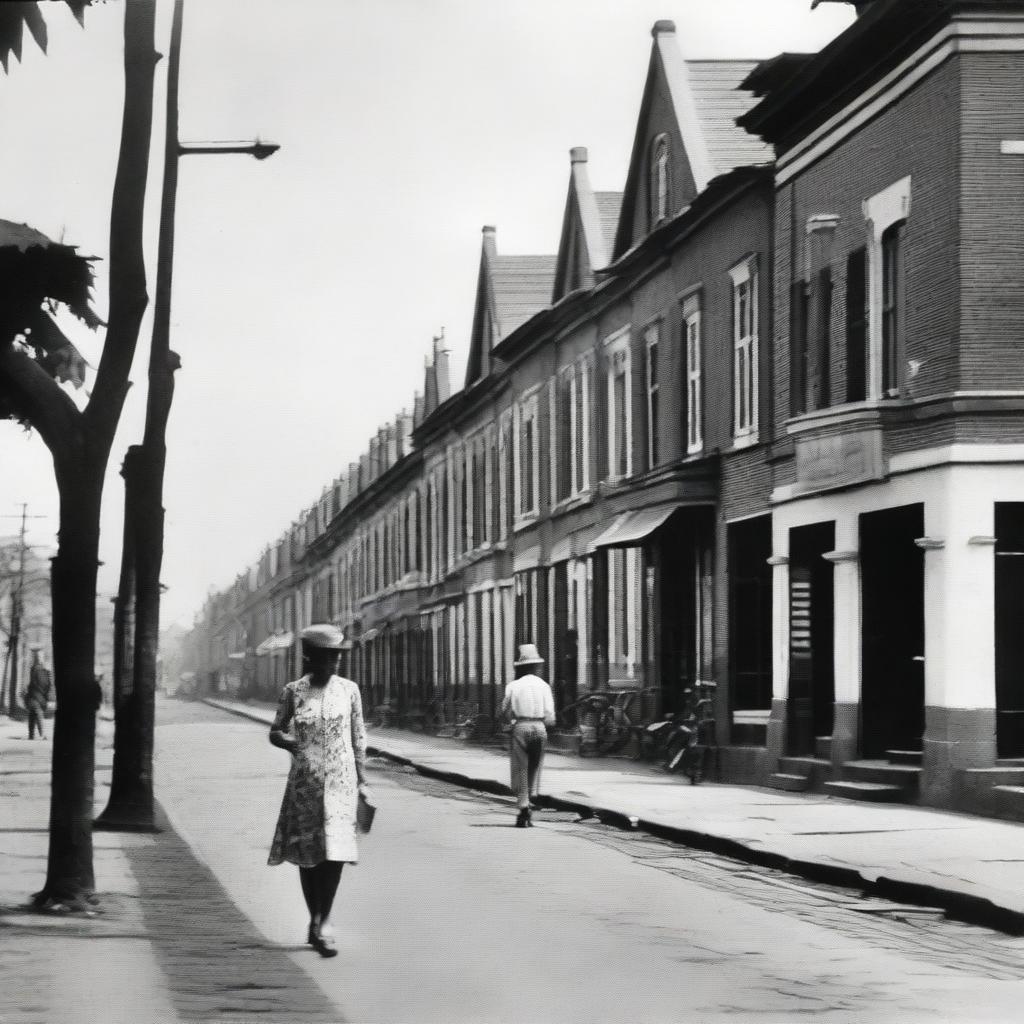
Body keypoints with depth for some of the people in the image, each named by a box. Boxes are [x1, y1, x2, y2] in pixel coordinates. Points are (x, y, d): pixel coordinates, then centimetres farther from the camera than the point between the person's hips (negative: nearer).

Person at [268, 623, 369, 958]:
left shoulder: (348, 690, 3)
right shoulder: (293, 692, 0)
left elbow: (358, 738, 9)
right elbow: (275, 731, 8)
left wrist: (361, 780, 8)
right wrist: (287, 741, -15)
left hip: (340, 780, 0)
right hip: (304, 781, 0)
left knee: (335, 849, -11)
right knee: (307, 853, 5)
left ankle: (323, 923, -3)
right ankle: (316, 921, 20)